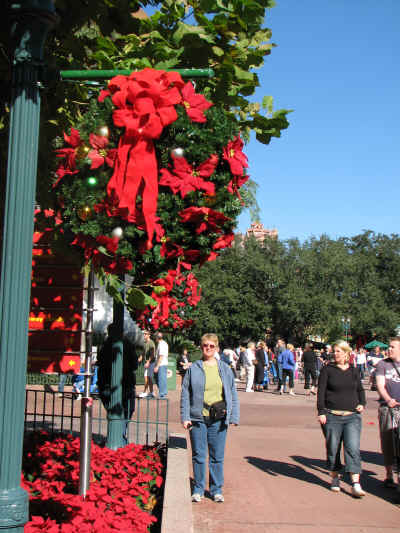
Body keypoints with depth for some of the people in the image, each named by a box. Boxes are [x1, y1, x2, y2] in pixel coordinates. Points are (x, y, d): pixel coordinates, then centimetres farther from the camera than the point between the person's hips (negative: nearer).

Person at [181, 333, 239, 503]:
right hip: (198, 418, -1)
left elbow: (232, 394, 11)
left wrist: (234, 417, 4)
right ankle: (198, 489, 18)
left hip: (218, 420, 1)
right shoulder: (193, 369, 3)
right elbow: (185, 394, 4)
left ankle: (216, 489, 19)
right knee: (198, 456, 5)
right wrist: (185, 417, -3)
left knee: (217, 456, 6)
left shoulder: (225, 369, 9)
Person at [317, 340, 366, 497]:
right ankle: (335, 478, 25)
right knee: (333, 448, 6)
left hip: (352, 416, 2)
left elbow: (360, 389, 23)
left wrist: (362, 404, 5)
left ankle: (356, 484, -9)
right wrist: (321, 412, -9)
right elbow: (321, 391, -2)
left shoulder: (353, 371, 11)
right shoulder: (327, 369, 2)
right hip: (332, 416, -1)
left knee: (353, 448, -8)